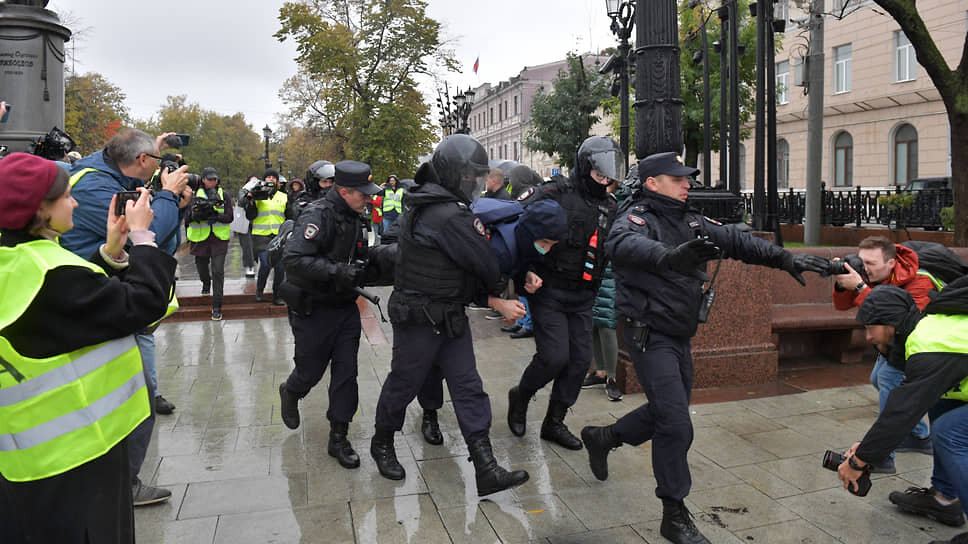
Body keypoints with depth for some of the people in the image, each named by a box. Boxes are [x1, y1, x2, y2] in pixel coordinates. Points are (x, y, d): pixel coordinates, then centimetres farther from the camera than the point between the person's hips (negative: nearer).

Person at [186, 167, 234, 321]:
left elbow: (229, 217, -3)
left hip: (219, 238, -1)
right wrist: (196, 213, -22)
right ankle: (206, 282, 53)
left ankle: (216, 307, -6)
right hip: (200, 239, 2)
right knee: (201, 267, 15)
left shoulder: (224, 196, 4)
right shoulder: (195, 196, 4)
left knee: (218, 271, -9)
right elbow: (187, 218, -1)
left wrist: (216, 216, -22)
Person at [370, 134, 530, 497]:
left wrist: (493, 300, 4)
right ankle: (382, 443, 36)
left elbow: (463, 269, 10)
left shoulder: (427, 206, 10)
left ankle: (486, 470, 8)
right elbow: (483, 262, -17)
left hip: (450, 316, 10)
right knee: (405, 382, 10)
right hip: (419, 320, -10)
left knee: (468, 386, 5)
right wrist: (498, 292, 5)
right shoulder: (448, 216, -23)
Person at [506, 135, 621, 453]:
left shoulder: (609, 206, 10)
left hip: (582, 298, 6)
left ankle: (554, 423, 20)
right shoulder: (554, 195, -10)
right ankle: (520, 396, 19)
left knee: (580, 358, 4)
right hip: (548, 292, -6)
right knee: (554, 356, -13)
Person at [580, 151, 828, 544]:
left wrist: (785, 259, 0)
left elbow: (735, 240, 10)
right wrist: (669, 256, -57)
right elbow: (622, 244, -38)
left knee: (668, 411, 21)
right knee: (676, 424, -9)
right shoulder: (638, 216, -15)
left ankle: (601, 438, 42)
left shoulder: (690, 221, 10)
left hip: (679, 336, 9)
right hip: (649, 335, -9)